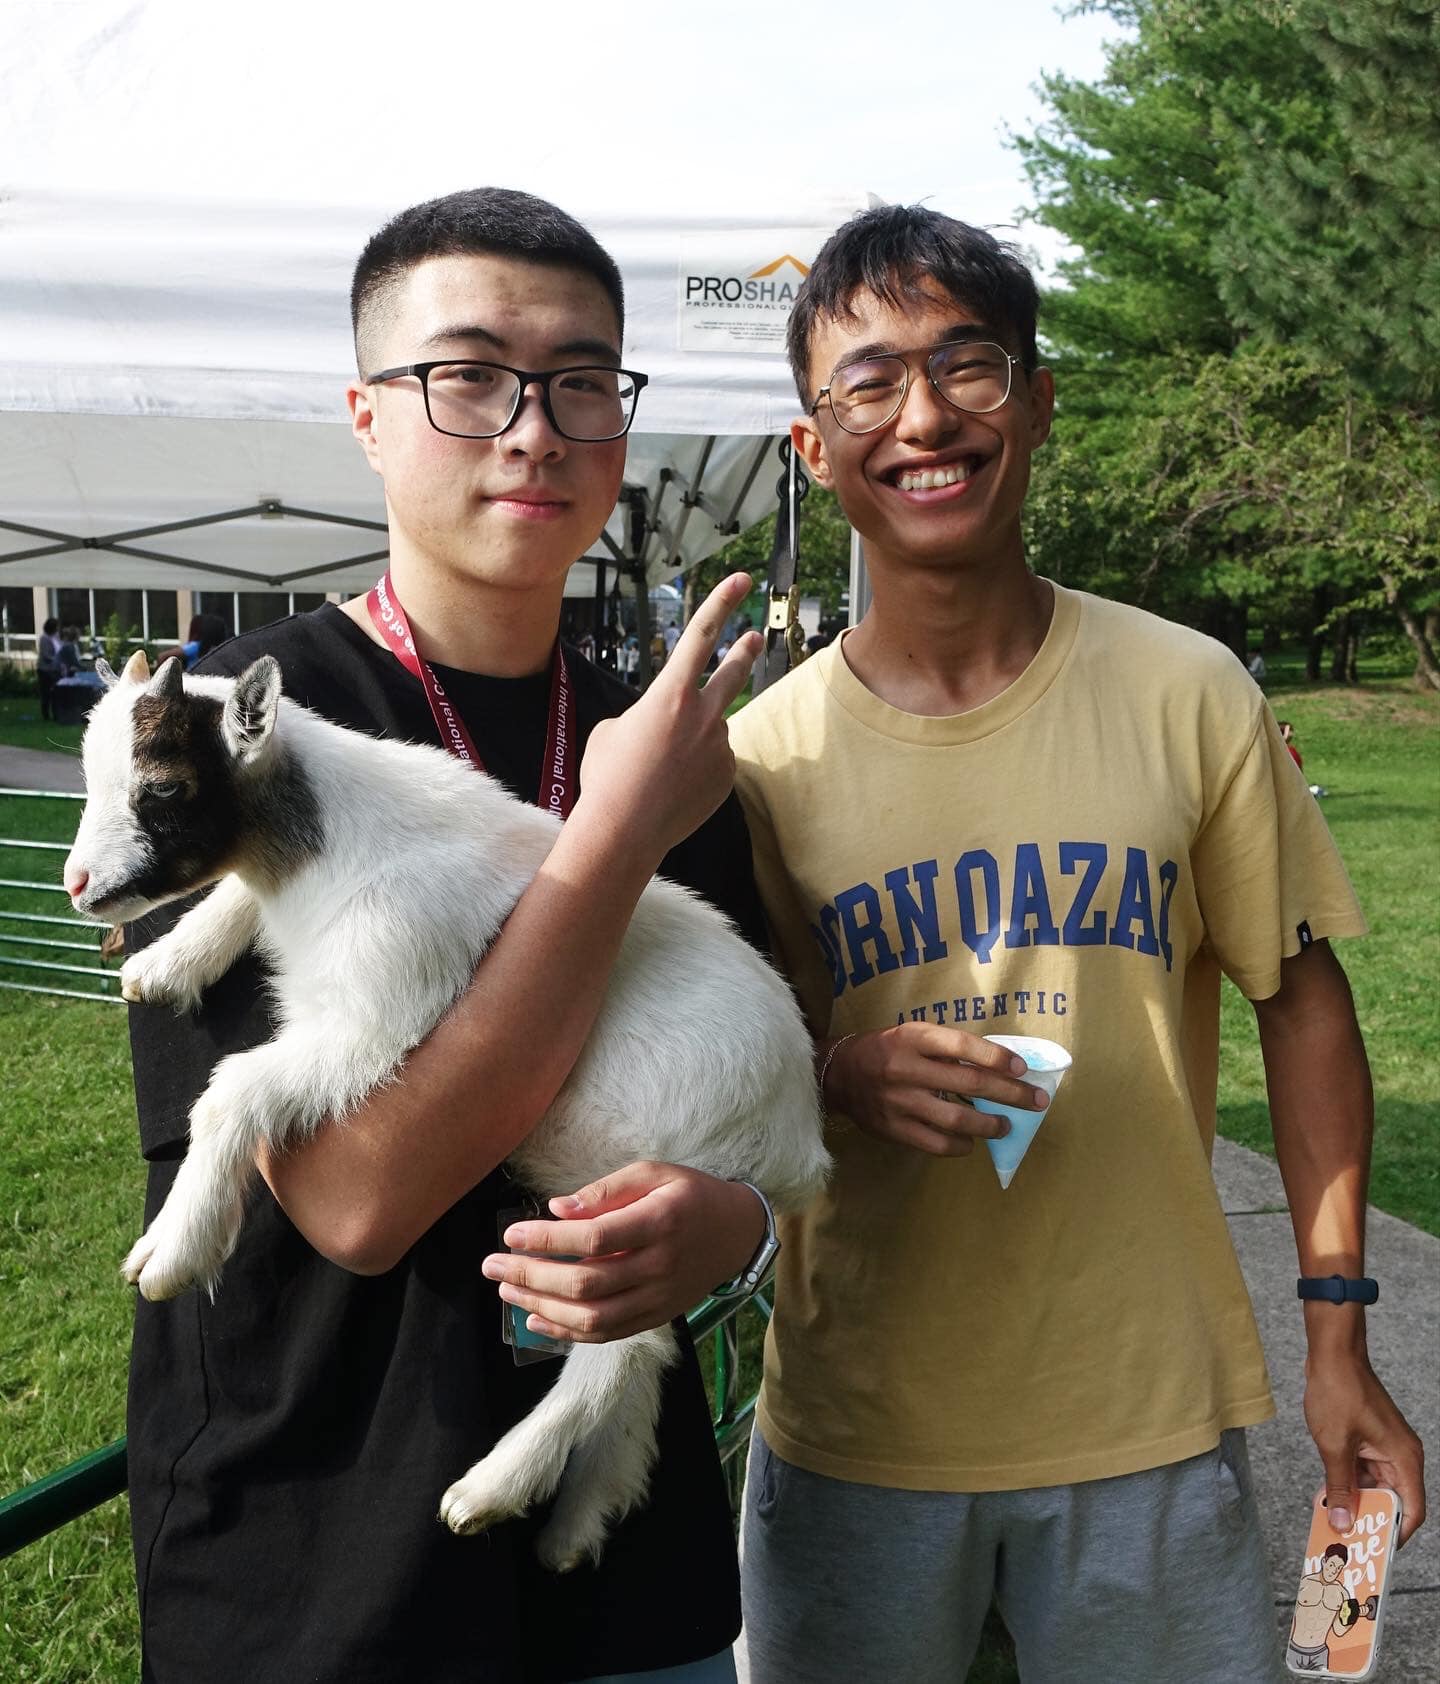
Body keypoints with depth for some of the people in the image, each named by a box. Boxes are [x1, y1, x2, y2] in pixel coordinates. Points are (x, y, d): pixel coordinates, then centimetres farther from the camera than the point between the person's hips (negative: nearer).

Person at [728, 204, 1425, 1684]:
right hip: (855, 1434, 0)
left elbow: (1299, 998, 2)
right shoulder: (762, 753, -6)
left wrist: (1339, 1337, 0)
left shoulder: (1188, 697, -6)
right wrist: (844, 1081, -21)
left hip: (1153, 1421, 0)